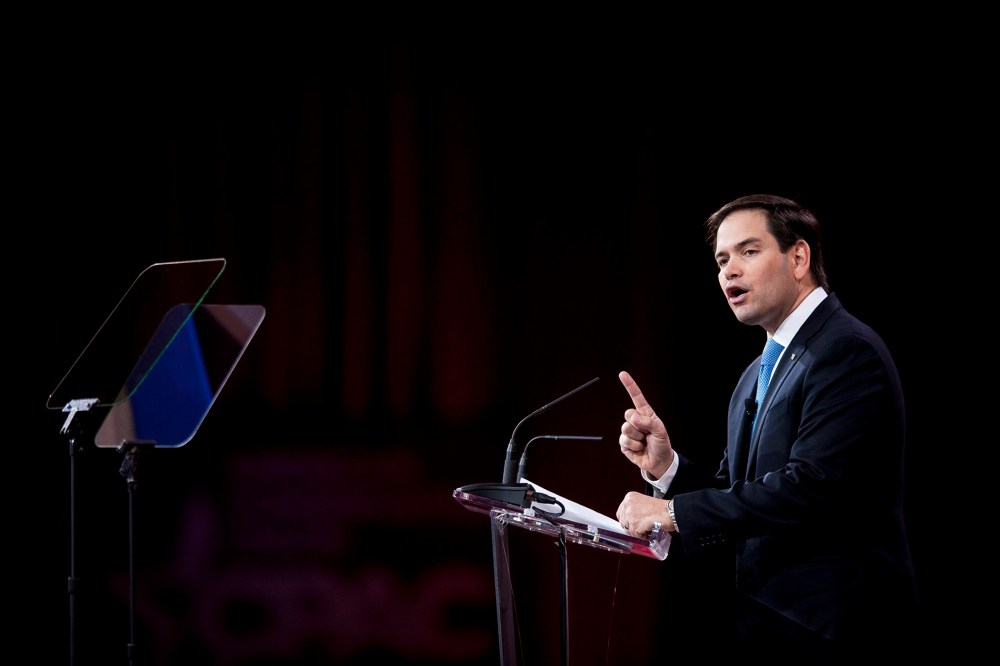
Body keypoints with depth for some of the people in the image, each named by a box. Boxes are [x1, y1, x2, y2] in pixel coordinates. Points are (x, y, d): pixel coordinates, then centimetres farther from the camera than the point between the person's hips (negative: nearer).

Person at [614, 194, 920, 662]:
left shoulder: (848, 351, -13)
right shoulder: (756, 377, 18)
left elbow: (810, 487, -23)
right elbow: (736, 494, 15)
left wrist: (674, 513, -20)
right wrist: (665, 467, -5)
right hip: (766, 624, 8)